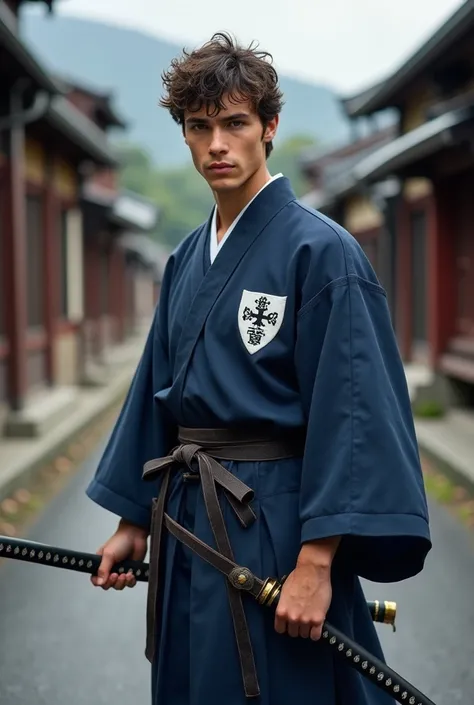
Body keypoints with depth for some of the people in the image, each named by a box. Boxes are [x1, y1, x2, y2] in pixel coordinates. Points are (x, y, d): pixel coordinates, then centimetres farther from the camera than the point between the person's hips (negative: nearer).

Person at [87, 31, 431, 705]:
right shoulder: (187, 260, 10)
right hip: (189, 521, 7)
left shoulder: (321, 251, -12)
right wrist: (134, 521, 15)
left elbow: (350, 412, -17)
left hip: (276, 521, -7)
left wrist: (317, 563, -22)